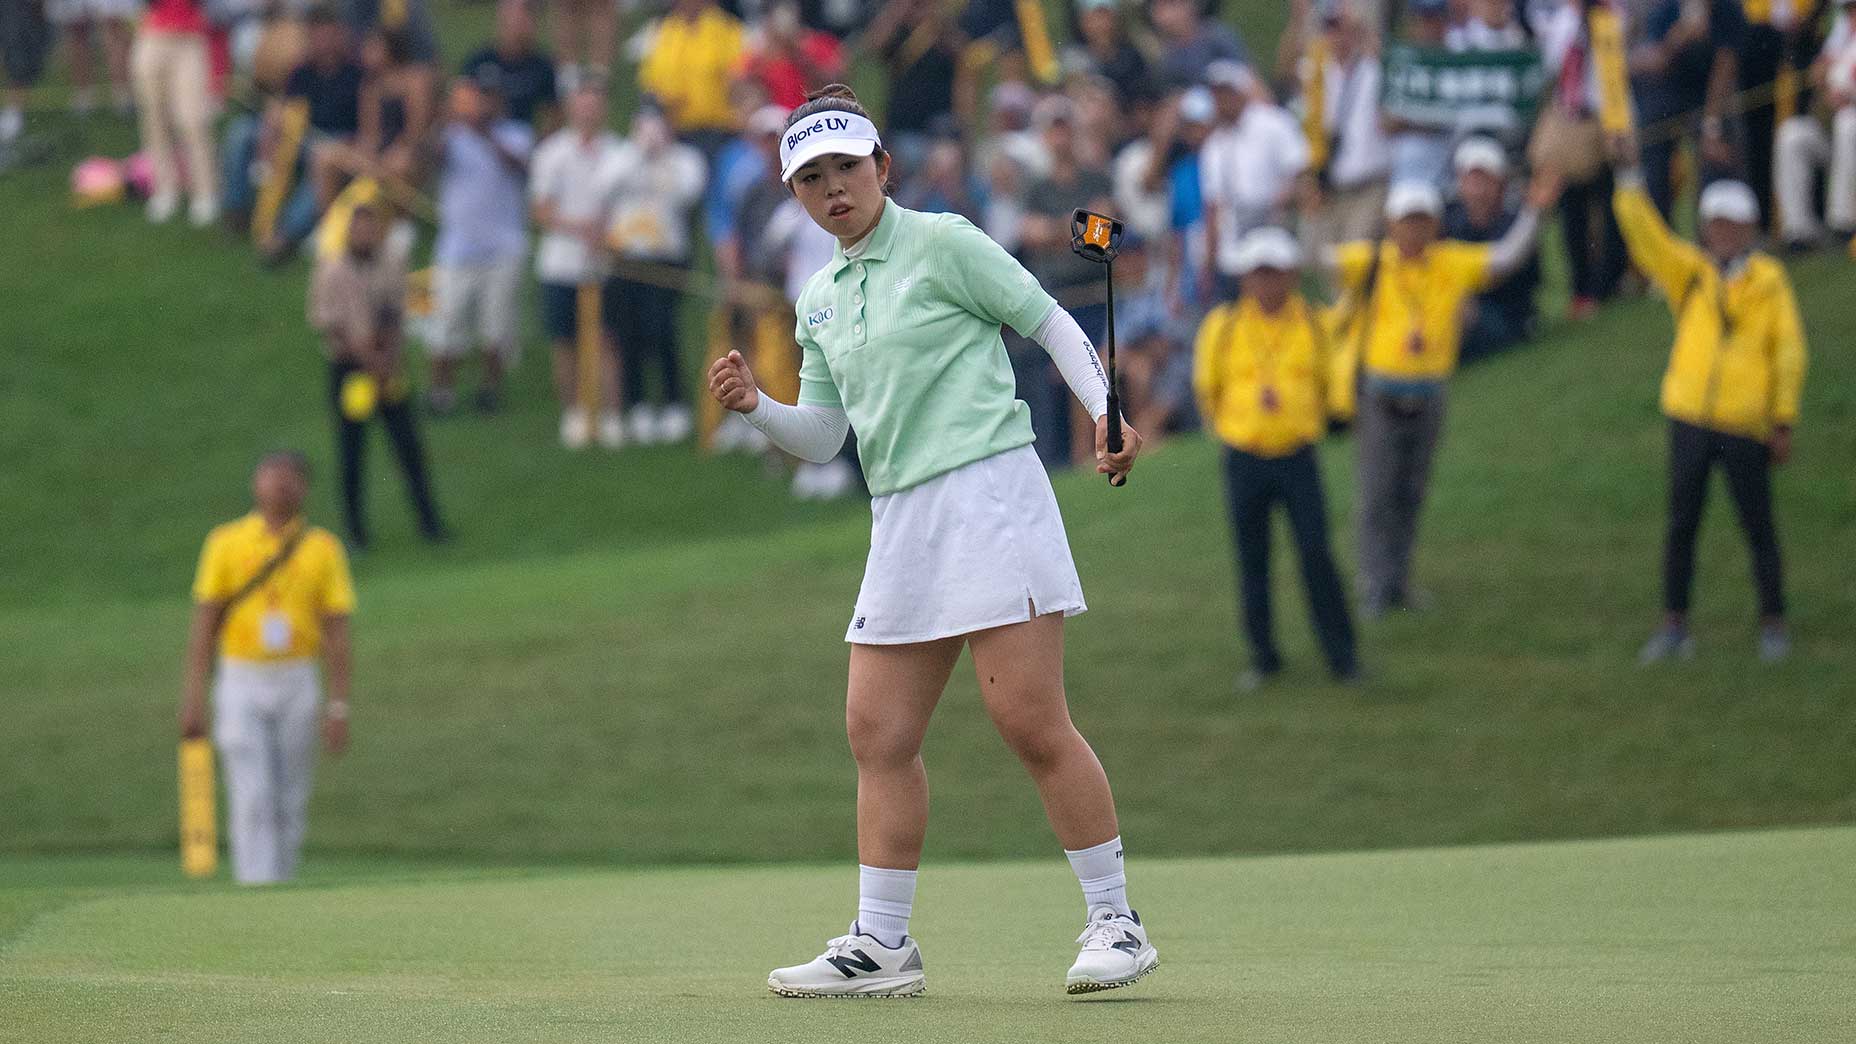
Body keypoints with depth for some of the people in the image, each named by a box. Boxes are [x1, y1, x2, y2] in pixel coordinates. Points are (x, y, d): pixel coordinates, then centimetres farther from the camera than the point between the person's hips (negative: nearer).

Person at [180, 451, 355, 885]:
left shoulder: (322, 548, 4)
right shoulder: (226, 542, 3)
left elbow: (336, 632, 2)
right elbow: (205, 622, 2)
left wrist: (338, 706, -4)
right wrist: (194, 695, -5)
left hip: (298, 684, 1)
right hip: (242, 682, -1)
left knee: (290, 801, 5)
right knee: (252, 797, -11)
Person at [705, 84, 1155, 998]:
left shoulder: (942, 243, -1)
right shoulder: (820, 299, 17)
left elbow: (1051, 323, 1)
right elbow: (821, 436, 18)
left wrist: (1106, 411, -13)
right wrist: (754, 406, 0)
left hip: (988, 490, -7)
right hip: (901, 518, 7)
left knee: (1030, 720, -11)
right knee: (879, 732, 3)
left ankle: (1116, 923, -4)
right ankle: (881, 946, 8)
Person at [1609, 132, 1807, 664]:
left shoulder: (1770, 282, 1)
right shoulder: (1689, 272, 6)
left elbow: (1789, 353, 2)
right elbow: (1646, 235, -4)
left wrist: (1784, 421, -1)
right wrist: (1628, 175, -17)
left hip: (1746, 425, -2)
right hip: (1690, 418, 2)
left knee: (1758, 527, 4)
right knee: (1681, 525, 4)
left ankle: (1773, 624, 15)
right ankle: (1674, 625, 11)